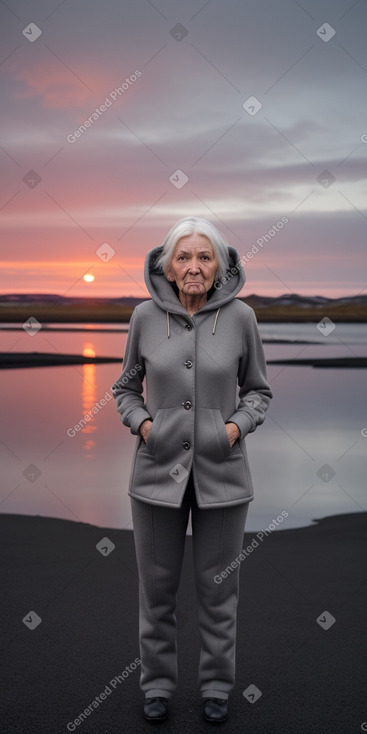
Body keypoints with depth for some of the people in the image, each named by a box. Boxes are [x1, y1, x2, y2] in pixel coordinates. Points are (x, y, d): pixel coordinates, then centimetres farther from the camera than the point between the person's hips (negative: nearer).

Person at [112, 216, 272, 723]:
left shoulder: (240, 317, -4)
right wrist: (140, 422, -8)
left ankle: (217, 684, 32)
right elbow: (126, 387, 9)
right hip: (158, 470, 1)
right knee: (156, 585, 12)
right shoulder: (146, 316, -2)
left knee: (218, 586, 12)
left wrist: (238, 425, -11)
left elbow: (258, 390, 6)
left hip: (222, 473, 0)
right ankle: (158, 681, 32)